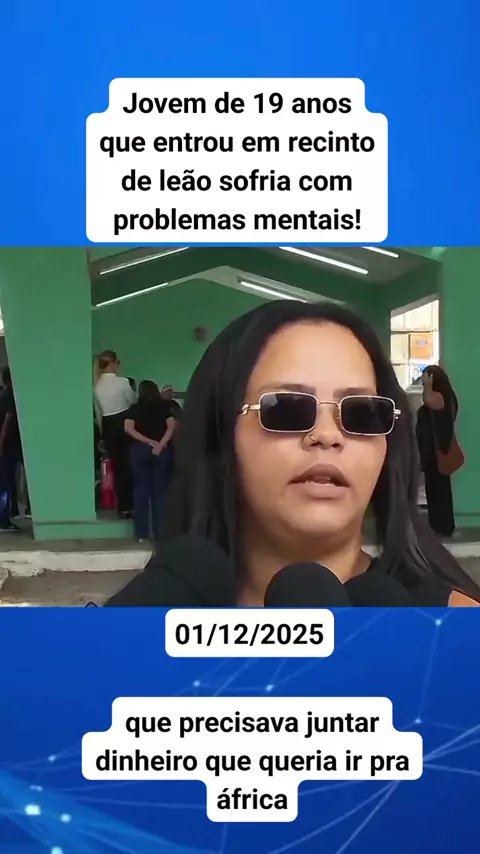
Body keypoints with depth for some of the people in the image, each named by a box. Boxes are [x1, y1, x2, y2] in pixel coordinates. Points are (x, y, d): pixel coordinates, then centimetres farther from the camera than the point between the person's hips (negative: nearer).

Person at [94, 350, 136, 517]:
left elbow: (98, 412, 12)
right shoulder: (122, 382, -12)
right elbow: (134, 402, -1)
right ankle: (130, 506, 7)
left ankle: (123, 507, 15)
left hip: (107, 426, 5)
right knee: (130, 465, 5)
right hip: (123, 423, -5)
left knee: (118, 466, 11)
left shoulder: (97, 386, 5)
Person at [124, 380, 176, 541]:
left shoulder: (134, 408, 4)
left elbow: (129, 429, -9)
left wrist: (149, 442, -9)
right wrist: (160, 444, -14)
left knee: (141, 488, 4)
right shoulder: (164, 407, 6)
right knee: (159, 488, 5)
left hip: (139, 449, 0)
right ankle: (160, 531, 6)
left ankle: (142, 533, 3)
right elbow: (171, 426, -8)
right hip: (160, 450, 0)